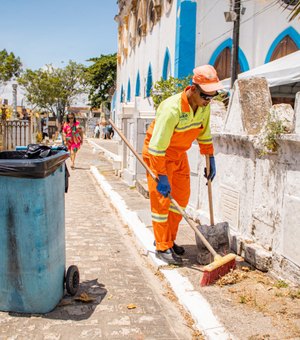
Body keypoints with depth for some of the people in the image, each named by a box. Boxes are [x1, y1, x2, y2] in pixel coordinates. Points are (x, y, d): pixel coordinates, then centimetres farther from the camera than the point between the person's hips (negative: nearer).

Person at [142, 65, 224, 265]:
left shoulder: (204, 106, -9)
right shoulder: (172, 109, -33)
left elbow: (204, 134, 7)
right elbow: (157, 145, -33)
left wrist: (211, 160, 9)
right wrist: (161, 177, -31)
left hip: (179, 155, 8)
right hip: (157, 155, -8)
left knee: (182, 198, 10)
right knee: (161, 200, -4)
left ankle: (168, 239, 25)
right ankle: (163, 247, 7)